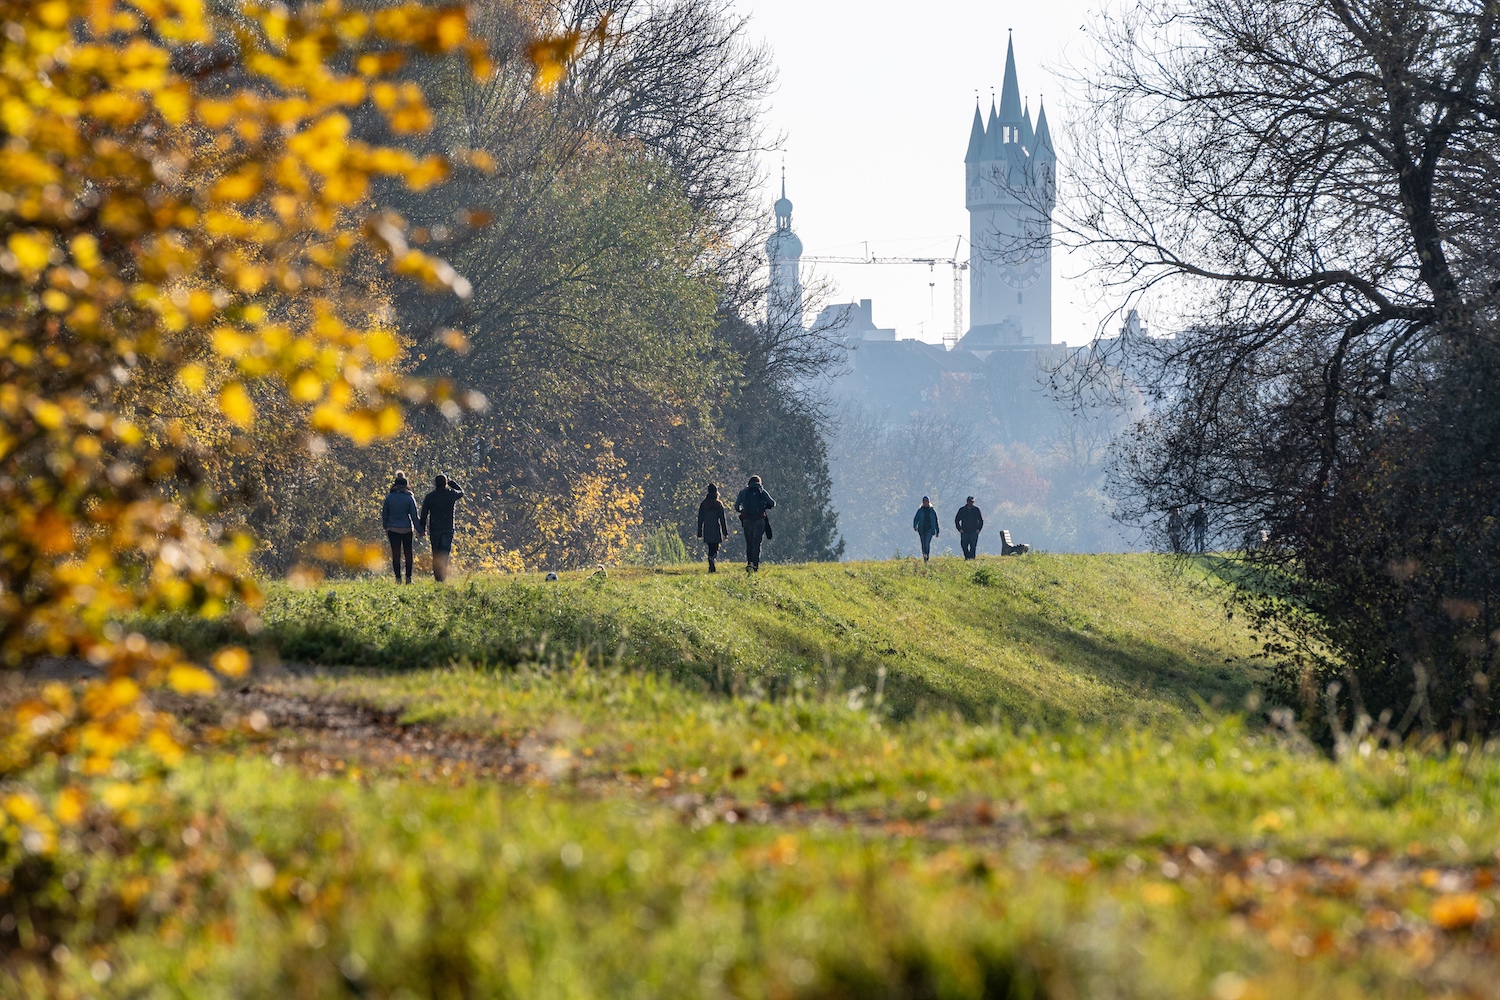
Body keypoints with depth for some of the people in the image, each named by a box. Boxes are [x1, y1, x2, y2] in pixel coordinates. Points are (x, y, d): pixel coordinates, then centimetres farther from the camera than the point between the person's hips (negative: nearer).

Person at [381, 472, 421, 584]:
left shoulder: (389, 498, -1)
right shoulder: (409, 498, -6)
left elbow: (384, 514, 6)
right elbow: (414, 515, -5)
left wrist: (386, 528, 19)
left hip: (393, 529, 1)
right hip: (407, 529, -1)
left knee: (395, 555, 4)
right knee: (408, 554, 10)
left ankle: (398, 579, 2)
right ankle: (408, 578, 8)